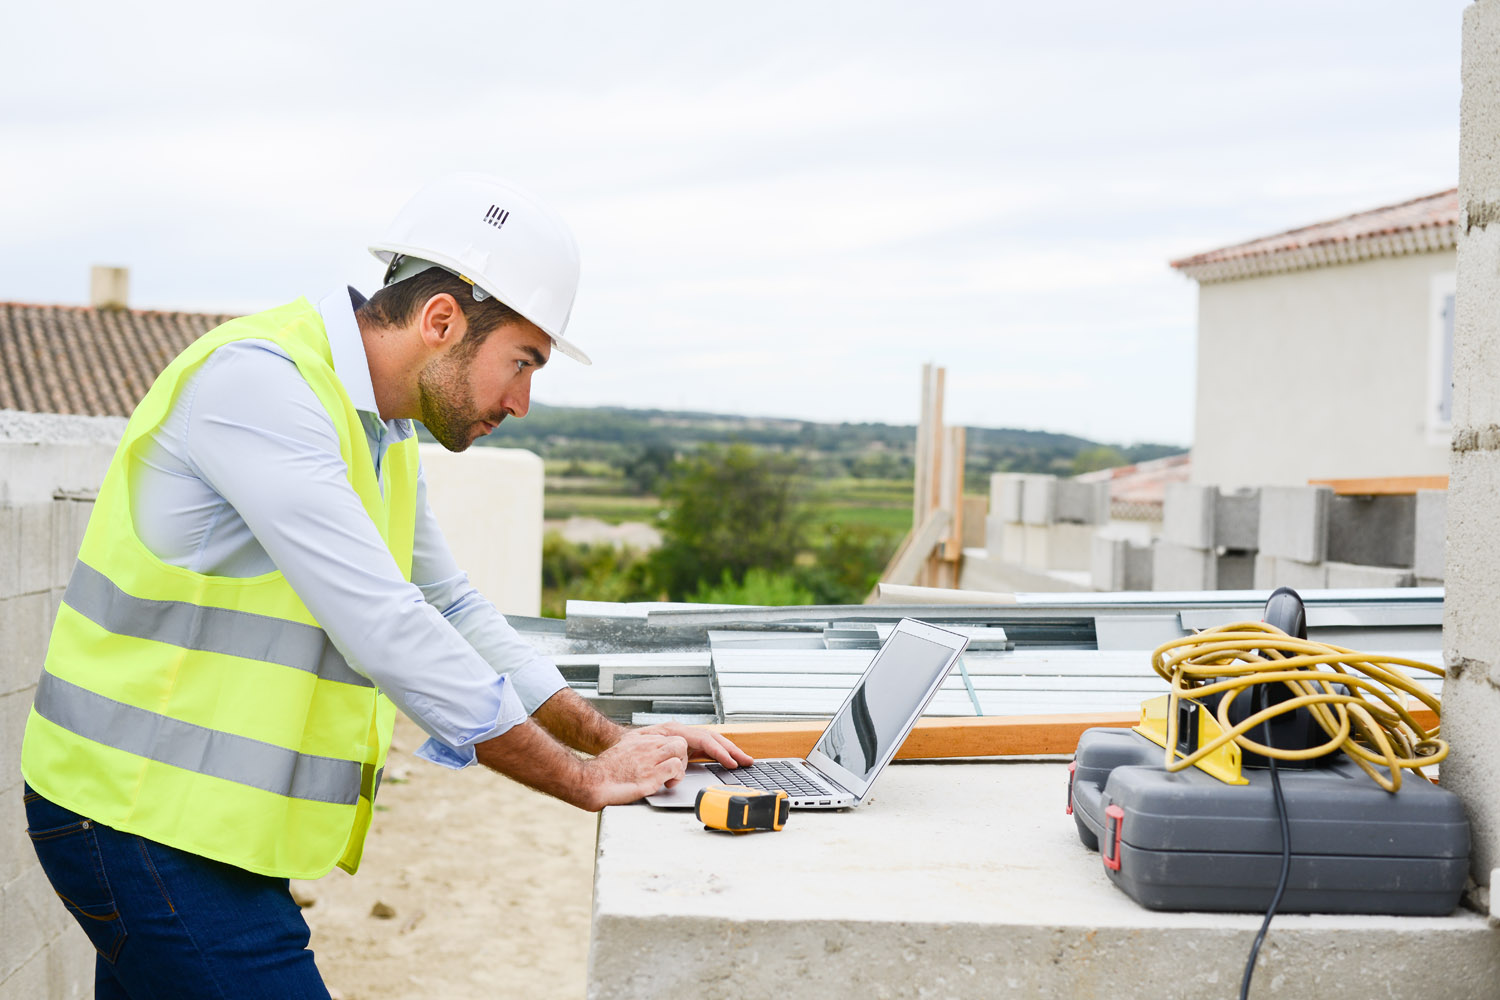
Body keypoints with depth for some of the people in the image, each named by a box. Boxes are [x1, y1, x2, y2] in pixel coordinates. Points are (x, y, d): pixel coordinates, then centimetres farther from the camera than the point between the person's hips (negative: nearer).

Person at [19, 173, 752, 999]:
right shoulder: (257, 381, -21)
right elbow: (384, 629, -26)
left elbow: (453, 610, 17)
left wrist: (613, 740, 7)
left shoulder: (384, 431, 10)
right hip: (145, 817, -9)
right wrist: (587, 780, -20)